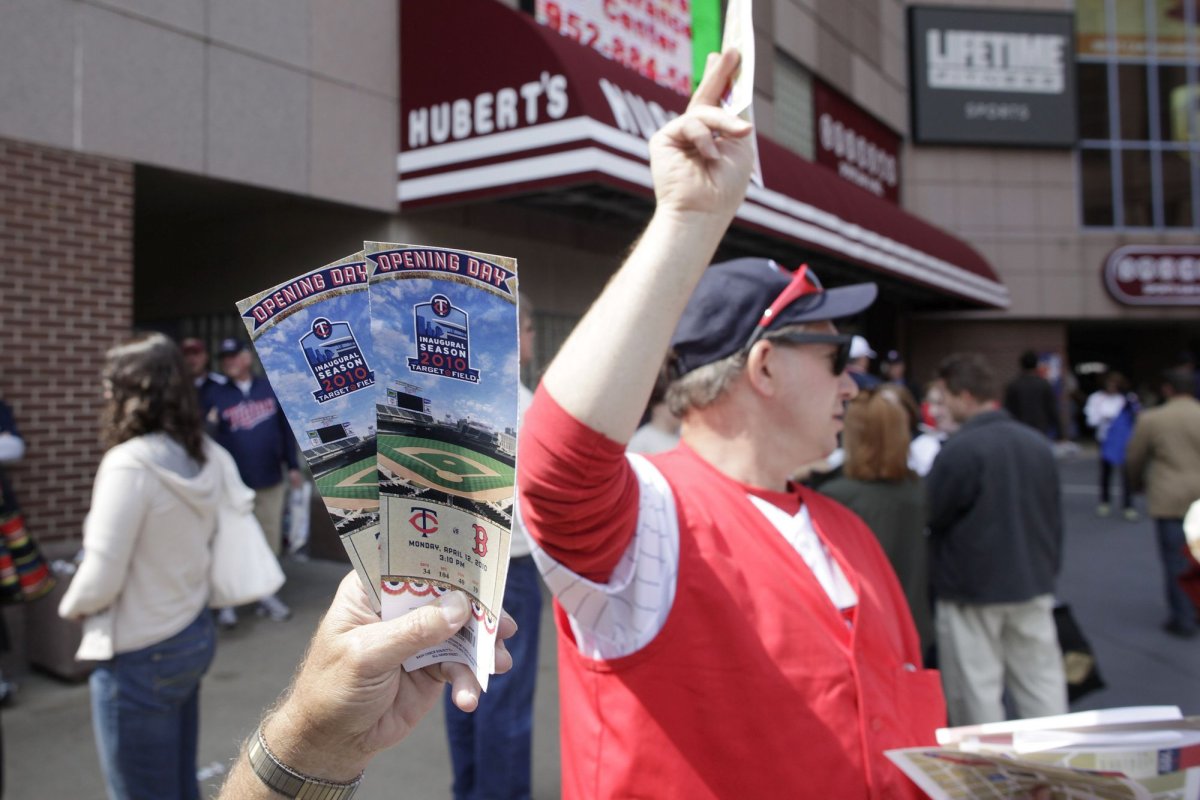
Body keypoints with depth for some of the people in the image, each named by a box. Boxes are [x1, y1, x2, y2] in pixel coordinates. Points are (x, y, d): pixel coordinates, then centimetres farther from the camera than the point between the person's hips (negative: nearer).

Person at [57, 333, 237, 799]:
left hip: (139, 657, -7)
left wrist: (70, 606, 1)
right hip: (194, 636, 7)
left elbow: (101, 579, -18)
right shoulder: (209, 458, -1)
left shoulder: (129, 464, -22)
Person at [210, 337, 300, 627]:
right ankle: (227, 602, 18)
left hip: (271, 482, 2)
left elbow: (286, 428, 9)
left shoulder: (271, 389, 6)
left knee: (270, 542, 10)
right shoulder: (216, 395, 0)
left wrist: (293, 465, 8)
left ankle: (266, 594, 26)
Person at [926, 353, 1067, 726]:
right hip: (1033, 586, 6)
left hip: (972, 589, -6)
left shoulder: (959, 450, -19)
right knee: (1043, 682, 14)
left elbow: (930, 517, -14)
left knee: (977, 689, 6)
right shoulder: (1038, 444, 4)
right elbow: (1055, 517, 12)